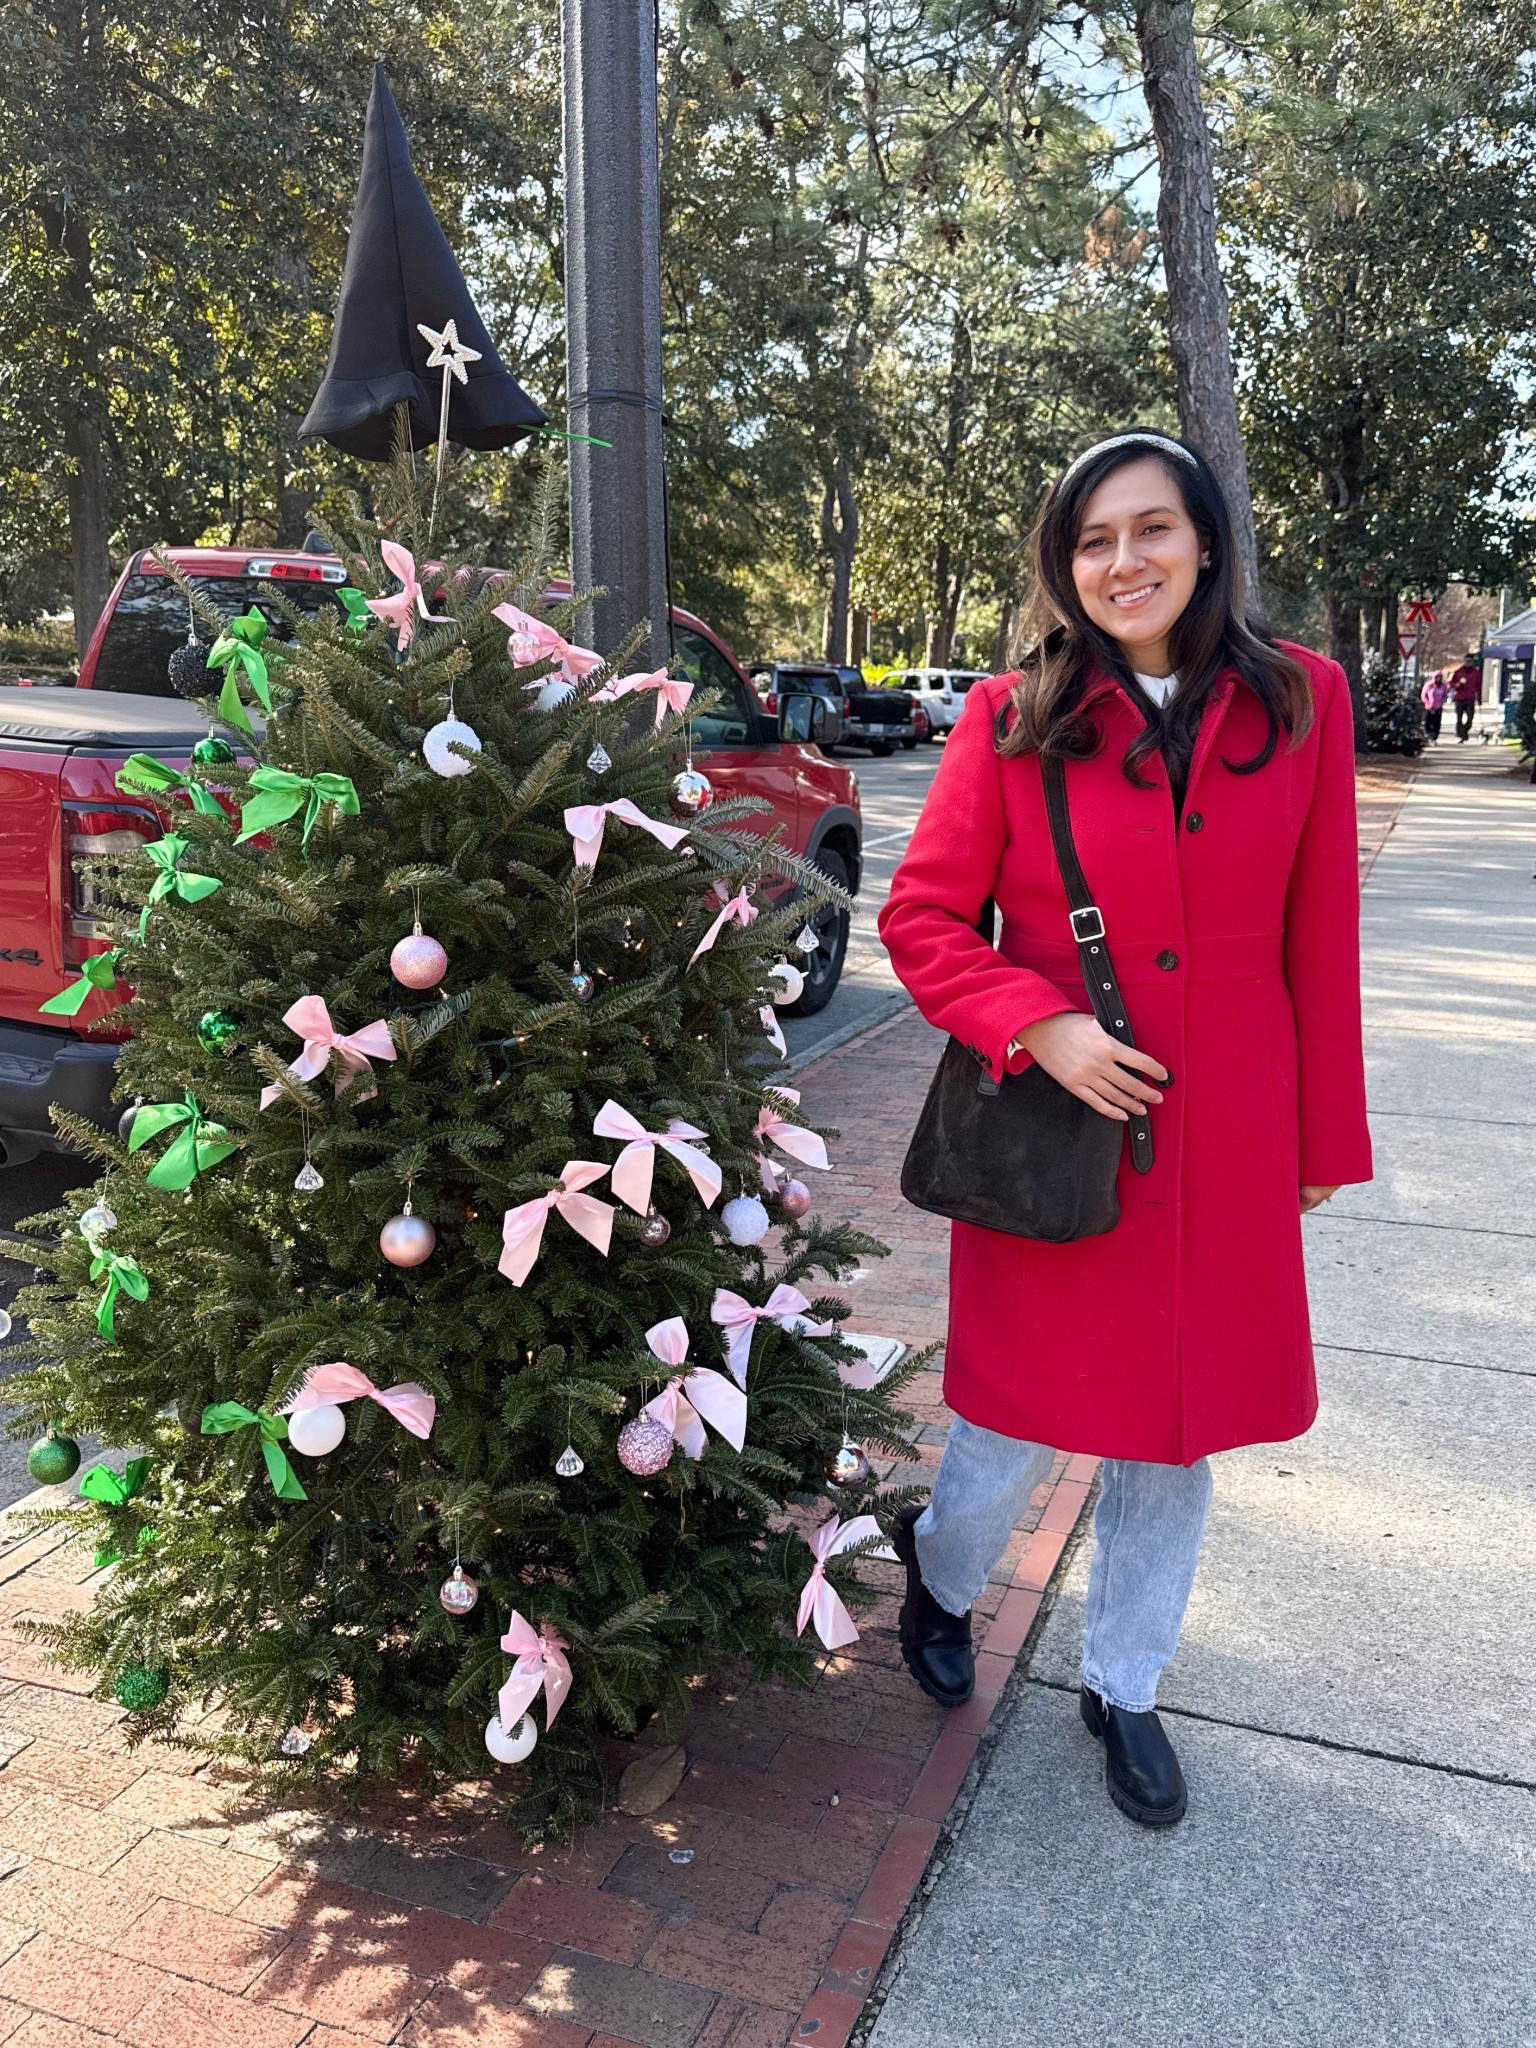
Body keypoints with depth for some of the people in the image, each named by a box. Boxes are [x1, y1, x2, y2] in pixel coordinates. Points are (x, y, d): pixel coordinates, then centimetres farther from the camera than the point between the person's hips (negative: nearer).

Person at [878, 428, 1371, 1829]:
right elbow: (923, 917, -2)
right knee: (1021, 1422, 8)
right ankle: (940, 1572, 44)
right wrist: (1040, 1028, -16)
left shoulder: (1301, 701, 1)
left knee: (1180, 1427, 15)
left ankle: (1125, 1686, 40)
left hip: (1228, 1140, 2)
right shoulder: (1012, 719, -4)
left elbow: (1319, 938, 4)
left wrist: (1325, 1137, 7)